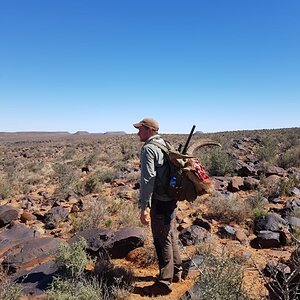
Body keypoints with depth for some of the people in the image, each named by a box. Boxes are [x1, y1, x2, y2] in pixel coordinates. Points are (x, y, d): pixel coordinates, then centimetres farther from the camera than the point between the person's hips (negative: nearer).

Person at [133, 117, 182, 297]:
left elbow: (148, 179, -22)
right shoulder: (166, 145, 13)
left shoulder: (148, 148, -15)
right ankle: (176, 272, 35)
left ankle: (164, 283, 14)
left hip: (159, 201, -9)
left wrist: (144, 207, -22)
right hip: (171, 199, 9)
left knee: (162, 241, 1)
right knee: (171, 236, 20)